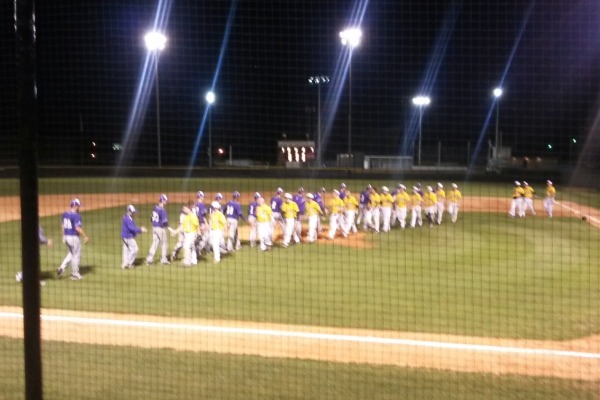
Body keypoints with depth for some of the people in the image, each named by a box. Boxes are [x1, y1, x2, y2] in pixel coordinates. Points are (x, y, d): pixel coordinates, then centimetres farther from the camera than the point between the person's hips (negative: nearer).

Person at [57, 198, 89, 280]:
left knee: (71, 254, 24)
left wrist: (64, 236, 23)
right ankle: (75, 275, 14)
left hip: (66, 236, 8)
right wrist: (86, 236, -19)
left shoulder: (65, 214, 6)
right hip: (74, 237, -8)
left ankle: (62, 268, 11)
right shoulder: (76, 215, -19)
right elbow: (78, 228, -25)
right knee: (76, 256, 6)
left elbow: (63, 226, 14)